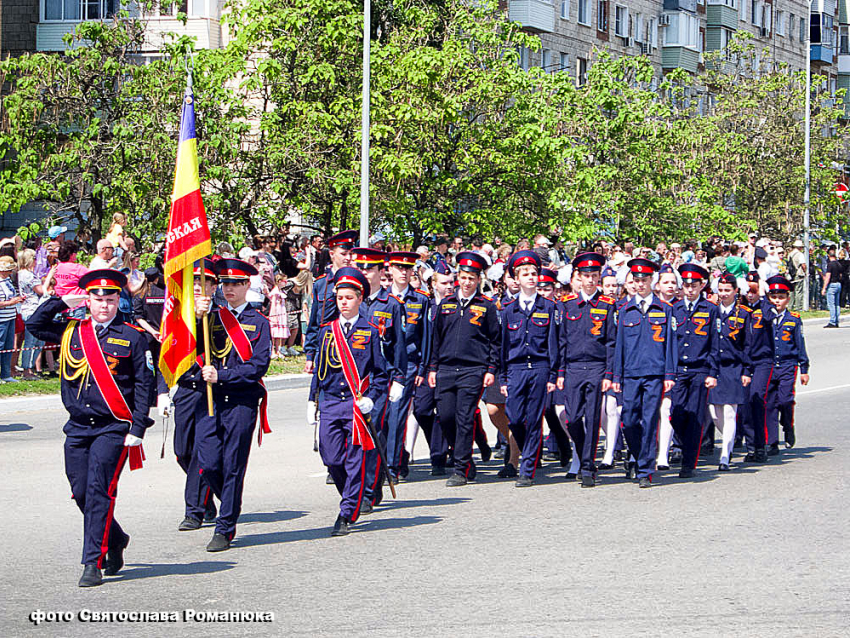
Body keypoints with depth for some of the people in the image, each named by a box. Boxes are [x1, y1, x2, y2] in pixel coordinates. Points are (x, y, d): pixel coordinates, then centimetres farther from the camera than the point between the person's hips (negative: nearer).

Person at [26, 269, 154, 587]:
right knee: (81, 493, 6)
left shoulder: (132, 338, 0)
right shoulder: (71, 332, 10)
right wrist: (62, 301, 6)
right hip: (78, 428, 4)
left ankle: (94, 563, -11)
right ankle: (115, 540, 30)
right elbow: (34, 325, 14)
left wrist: (137, 429, -7)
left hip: (113, 429, -4)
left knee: (99, 491, -13)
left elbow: (144, 386, -1)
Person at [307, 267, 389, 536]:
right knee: (332, 459, 1)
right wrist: (312, 403, 14)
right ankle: (352, 499, 25)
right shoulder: (326, 331, 11)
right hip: (330, 404, 3)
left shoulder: (370, 333, 2)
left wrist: (370, 398, -9)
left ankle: (347, 516, 2)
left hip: (357, 405, -3)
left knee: (355, 462, -3)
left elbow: (381, 373, 5)